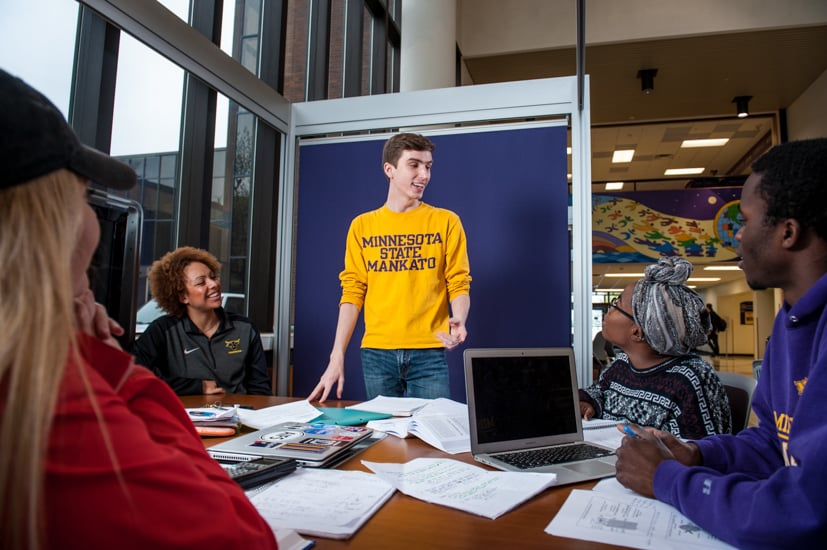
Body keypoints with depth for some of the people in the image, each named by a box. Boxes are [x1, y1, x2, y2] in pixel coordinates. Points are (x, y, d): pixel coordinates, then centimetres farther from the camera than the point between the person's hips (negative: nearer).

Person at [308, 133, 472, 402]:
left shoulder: (446, 221, 3)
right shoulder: (362, 226, 7)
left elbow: (459, 284, 2)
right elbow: (353, 292, 4)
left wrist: (458, 321, -20)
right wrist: (337, 356, -3)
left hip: (430, 352, -1)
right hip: (376, 352, 1)